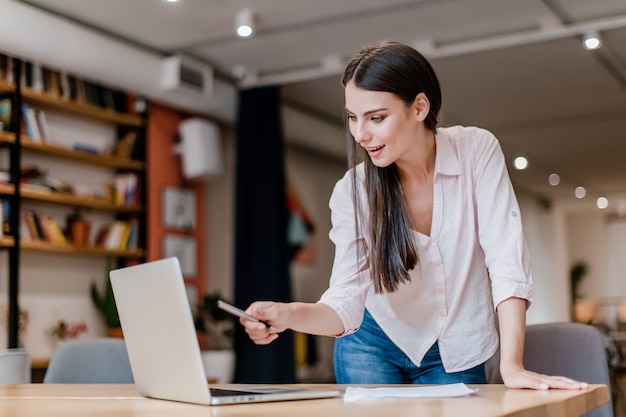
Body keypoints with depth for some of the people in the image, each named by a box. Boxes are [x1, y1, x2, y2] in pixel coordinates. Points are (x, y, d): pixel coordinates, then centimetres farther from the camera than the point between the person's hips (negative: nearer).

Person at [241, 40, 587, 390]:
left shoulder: (477, 151, -19)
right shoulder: (352, 192, -19)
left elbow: (506, 259, -24)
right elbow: (346, 303, -22)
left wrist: (512, 366, -33)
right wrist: (288, 314, -44)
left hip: (456, 354, 0)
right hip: (375, 347, 0)